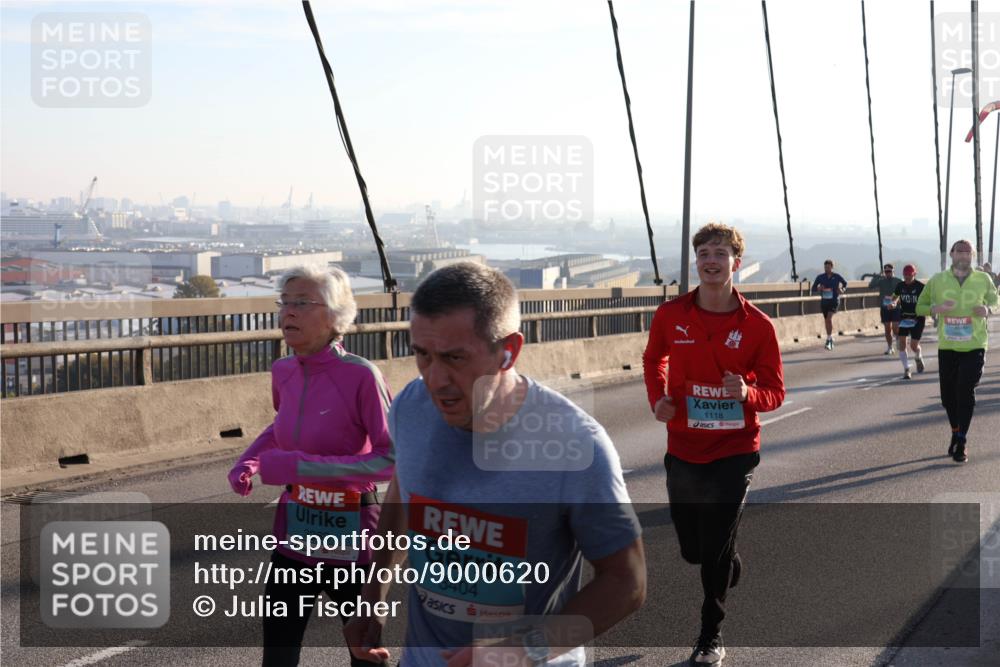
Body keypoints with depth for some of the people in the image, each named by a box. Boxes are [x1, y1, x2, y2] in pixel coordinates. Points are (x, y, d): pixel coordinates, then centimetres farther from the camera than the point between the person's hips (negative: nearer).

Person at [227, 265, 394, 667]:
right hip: (295, 532, 5)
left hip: (350, 535, -5)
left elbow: (392, 459, -23)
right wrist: (250, 461, 3)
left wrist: (303, 466, -28)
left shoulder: (360, 376, -20)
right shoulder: (283, 371, 0)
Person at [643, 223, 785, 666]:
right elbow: (653, 359, 15)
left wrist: (748, 393, -25)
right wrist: (657, 398, -2)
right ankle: (731, 568, 50)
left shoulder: (757, 325, -10)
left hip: (734, 453, -3)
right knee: (692, 549, 14)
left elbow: (774, 392, -4)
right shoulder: (670, 315, -5)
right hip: (683, 451, 3)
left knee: (716, 550, 0)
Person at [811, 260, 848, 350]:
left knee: (829, 319, -21)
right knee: (826, 321, 10)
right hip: (824, 301, 3)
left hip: (834, 300, -3)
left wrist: (843, 290, -6)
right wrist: (818, 288, -18)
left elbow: (845, 283, 15)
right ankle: (831, 339, 30)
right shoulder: (820, 277, 0)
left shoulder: (837, 276, -3)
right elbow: (813, 288, 4)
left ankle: (828, 339, -16)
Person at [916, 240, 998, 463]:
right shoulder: (937, 280, 0)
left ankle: (962, 441, -1)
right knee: (948, 395, 8)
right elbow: (920, 306, 7)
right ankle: (956, 433, 33)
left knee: (965, 392, -12)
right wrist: (935, 308, -16)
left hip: (974, 347, -2)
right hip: (947, 347, 2)